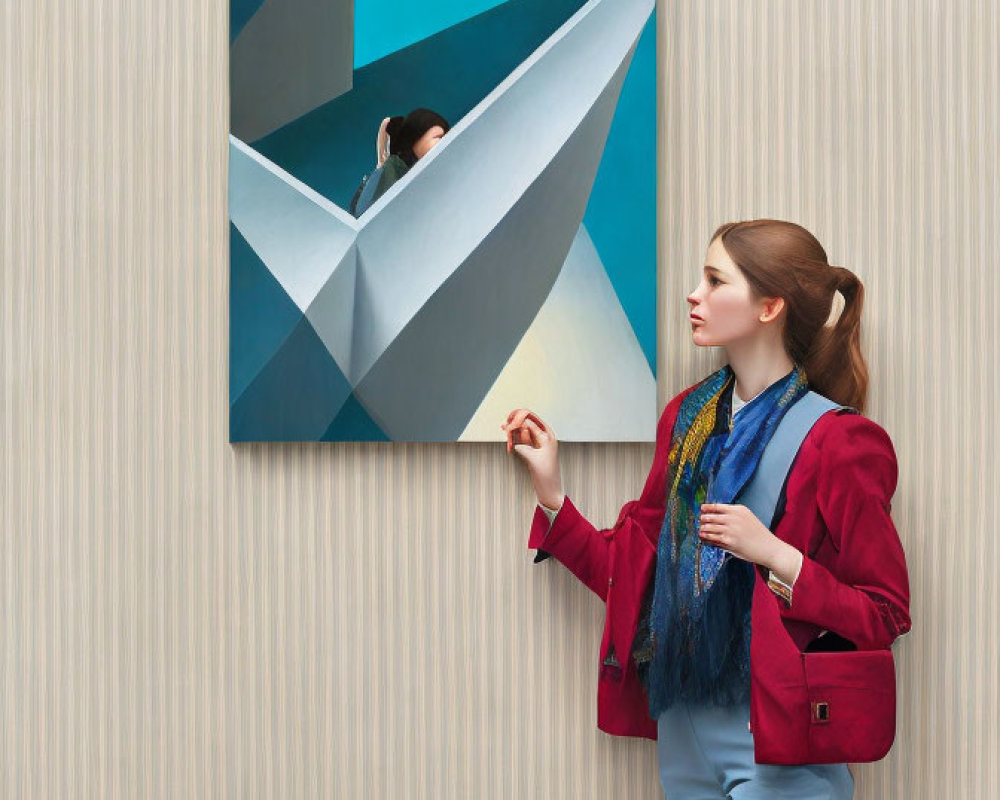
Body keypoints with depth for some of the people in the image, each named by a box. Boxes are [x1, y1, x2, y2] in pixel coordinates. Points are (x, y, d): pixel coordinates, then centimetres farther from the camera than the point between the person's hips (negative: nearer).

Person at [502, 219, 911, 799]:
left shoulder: (838, 441, -12)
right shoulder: (688, 416, 8)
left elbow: (885, 615, -11)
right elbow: (633, 571, 10)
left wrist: (775, 555, -21)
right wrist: (551, 492, 2)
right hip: (684, 726, 6)